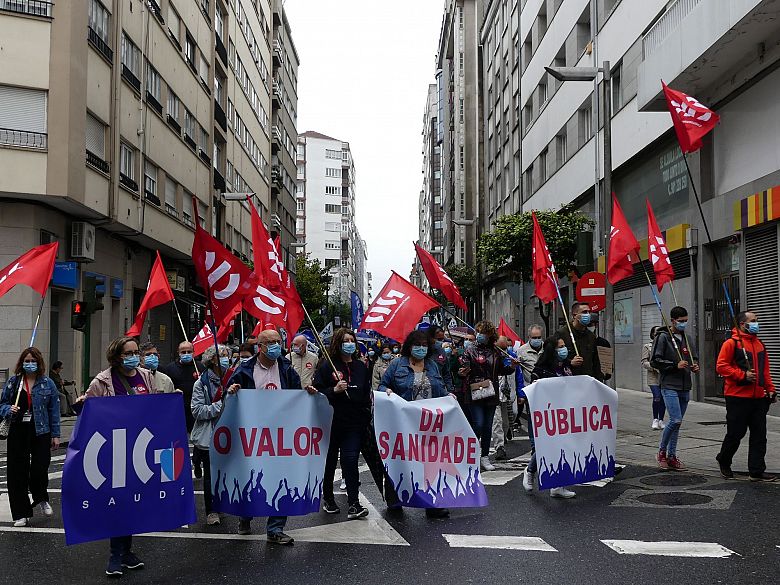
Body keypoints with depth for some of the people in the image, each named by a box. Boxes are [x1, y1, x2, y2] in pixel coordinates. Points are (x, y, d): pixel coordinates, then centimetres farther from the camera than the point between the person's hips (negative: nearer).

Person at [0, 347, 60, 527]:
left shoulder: (48, 383, 1)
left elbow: (54, 410, 3)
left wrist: (55, 434, 0)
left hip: (41, 432, -1)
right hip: (18, 432, 1)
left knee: (40, 468, -2)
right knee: (18, 472, 2)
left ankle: (41, 499, 31)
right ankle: (22, 514, 13)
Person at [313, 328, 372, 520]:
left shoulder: (360, 366, 11)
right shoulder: (327, 365, -2)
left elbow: (367, 394, 18)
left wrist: (367, 416, 13)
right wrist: (334, 390, -20)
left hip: (355, 422, 2)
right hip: (332, 422, -2)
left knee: (350, 459, -8)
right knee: (329, 460, 11)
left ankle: (353, 504, -6)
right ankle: (328, 499, 28)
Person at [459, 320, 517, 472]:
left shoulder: (495, 352, 9)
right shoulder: (470, 350, 0)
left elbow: (501, 370, 15)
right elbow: (466, 368, -6)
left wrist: (511, 366, -3)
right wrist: (463, 372, -28)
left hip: (491, 394, 4)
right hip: (474, 393, -3)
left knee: (488, 427, 9)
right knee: (478, 425, -10)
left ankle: (484, 457, 19)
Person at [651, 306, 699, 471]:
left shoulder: (686, 338, 15)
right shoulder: (663, 337, -6)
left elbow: (692, 357, 27)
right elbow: (655, 360, -10)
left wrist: (695, 365, 5)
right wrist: (675, 365, -17)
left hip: (685, 387, 7)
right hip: (669, 386, -7)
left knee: (677, 423, 9)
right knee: (675, 420, -15)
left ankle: (671, 456, 17)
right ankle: (662, 452, 3)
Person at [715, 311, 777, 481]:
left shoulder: (760, 345, 16)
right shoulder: (731, 343, -6)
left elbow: (765, 371, 20)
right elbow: (721, 366, -12)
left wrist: (770, 390, 11)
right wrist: (743, 375, -17)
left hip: (759, 398, 7)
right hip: (738, 398, -6)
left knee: (759, 436, 5)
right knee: (735, 434, 1)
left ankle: (756, 471, 11)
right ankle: (723, 461, 24)